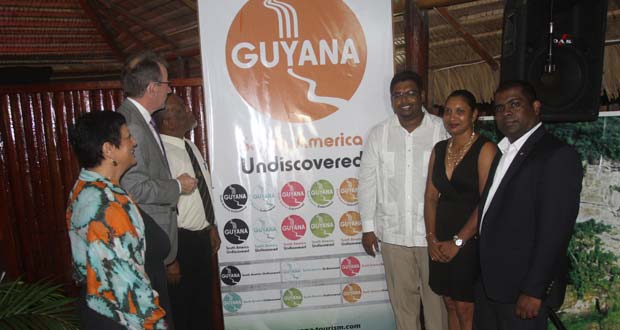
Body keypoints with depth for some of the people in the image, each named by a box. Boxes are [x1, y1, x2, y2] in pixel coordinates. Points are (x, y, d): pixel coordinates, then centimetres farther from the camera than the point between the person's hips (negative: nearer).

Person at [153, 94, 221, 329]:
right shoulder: (163, 153, -22)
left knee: (202, 303, 23)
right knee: (180, 309, 11)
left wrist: (211, 226, 16)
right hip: (181, 241, -8)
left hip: (202, 237, 8)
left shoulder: (190, 146, 6)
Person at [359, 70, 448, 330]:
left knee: (436, 294, 11)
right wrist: (368, 227, 3)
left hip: (433, 231, -2)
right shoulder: (378, 134, 1)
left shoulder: (442, 130, -5)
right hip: (393, 233, 2)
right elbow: (368, 181, 4)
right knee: (402, 296, 14)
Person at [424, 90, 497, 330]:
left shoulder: (485, 149, -9)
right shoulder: (439, 149, 10)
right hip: (441, 244, 6)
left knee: (466, 310, 3)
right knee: (450, 305, 14)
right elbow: (430, 197, 9)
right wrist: (431, 238, -1)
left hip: (471, 243, -5)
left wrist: (458, 242, -13)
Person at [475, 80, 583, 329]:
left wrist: (534, 291, -19)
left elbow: (555, 230, -18)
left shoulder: (558, 155, -14)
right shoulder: (503, 152, 12)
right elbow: (492, 213, 11)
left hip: (523, 290, -7)